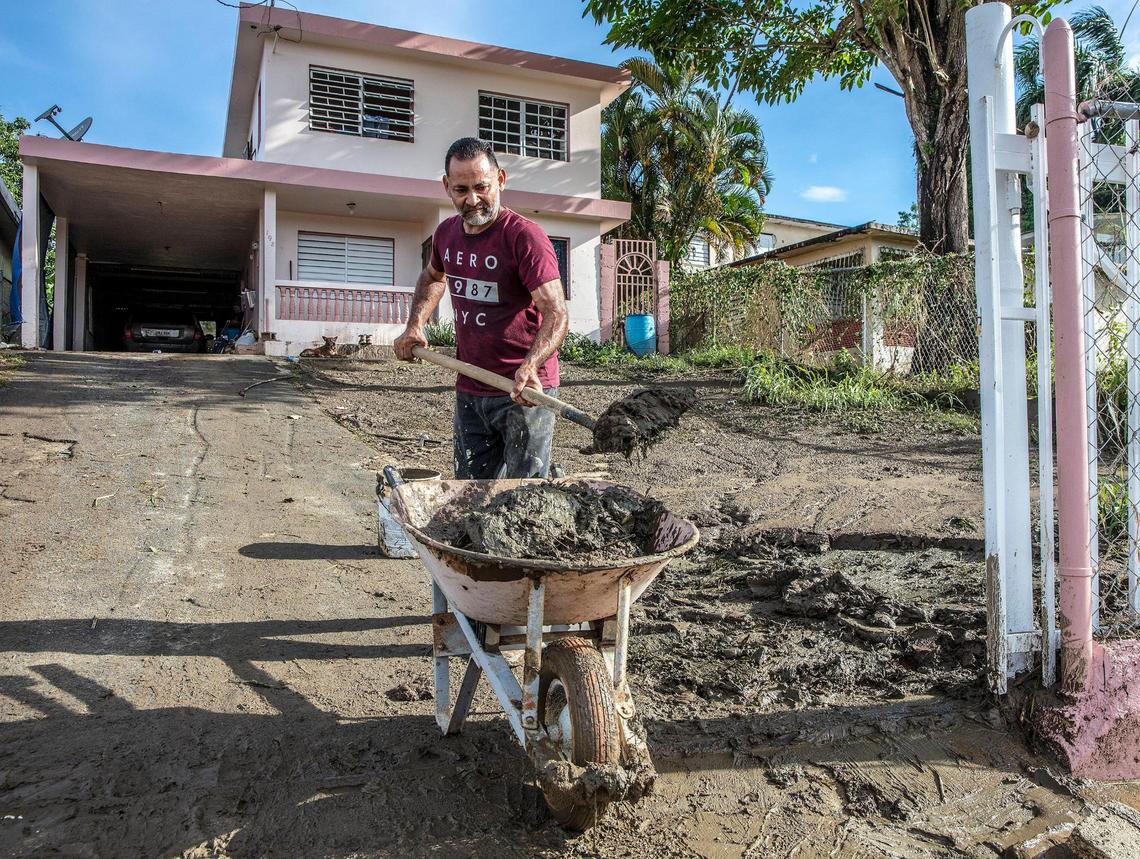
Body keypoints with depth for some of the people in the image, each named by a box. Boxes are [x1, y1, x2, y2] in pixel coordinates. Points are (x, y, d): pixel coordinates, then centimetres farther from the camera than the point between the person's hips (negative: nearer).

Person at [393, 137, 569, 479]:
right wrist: (415, 325, 14)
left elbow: (556, 313, -25)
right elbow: (432, 276, 29)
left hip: (524, 392, -7)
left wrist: (531, 365, -42)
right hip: (469, 390, 7)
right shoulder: (446, 233, 5)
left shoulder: (525, 236, -16)